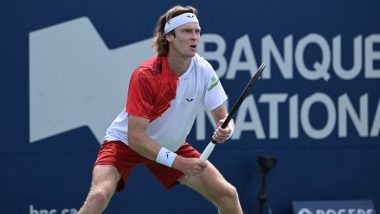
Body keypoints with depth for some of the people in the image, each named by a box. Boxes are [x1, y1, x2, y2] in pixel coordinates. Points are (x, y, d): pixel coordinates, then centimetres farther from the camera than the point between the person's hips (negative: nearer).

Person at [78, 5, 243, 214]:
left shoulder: (203, 70, -16)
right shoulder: (145, 75, -30)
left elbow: (222, 117, -6)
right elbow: (135, 137, -30)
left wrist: (225, 129, -31)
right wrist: (179, 162, -35)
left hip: (172, 146, 5)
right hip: (125, 142, -5)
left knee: (228, 195, -3)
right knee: (99, 195, -30)